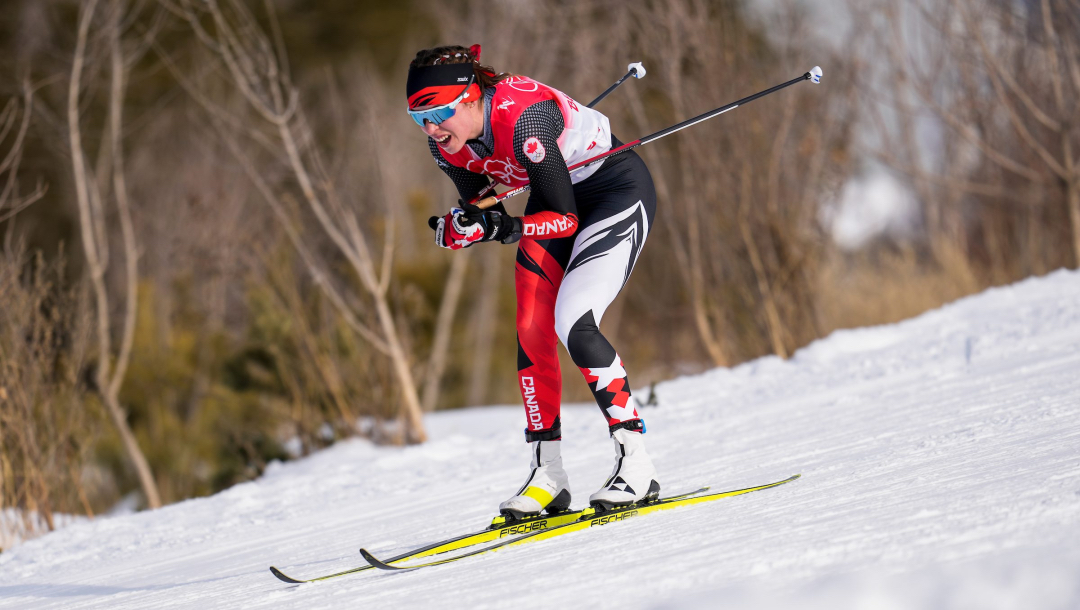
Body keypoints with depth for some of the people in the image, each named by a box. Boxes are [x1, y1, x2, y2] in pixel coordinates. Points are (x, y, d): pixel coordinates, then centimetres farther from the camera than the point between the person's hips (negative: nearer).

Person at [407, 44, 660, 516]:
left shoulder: (522, 119, -36)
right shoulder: (447, 142, -13)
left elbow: (567, 219, -29)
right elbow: (481, 210, 1)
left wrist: (500, 227, -41)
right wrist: (462, 228, -19)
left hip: (618, 190, -8)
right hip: (557, 192, 8)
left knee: (573, 326, -22)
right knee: (531, 332, -4)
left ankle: (636, 466, -16)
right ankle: (548, 476, 5)